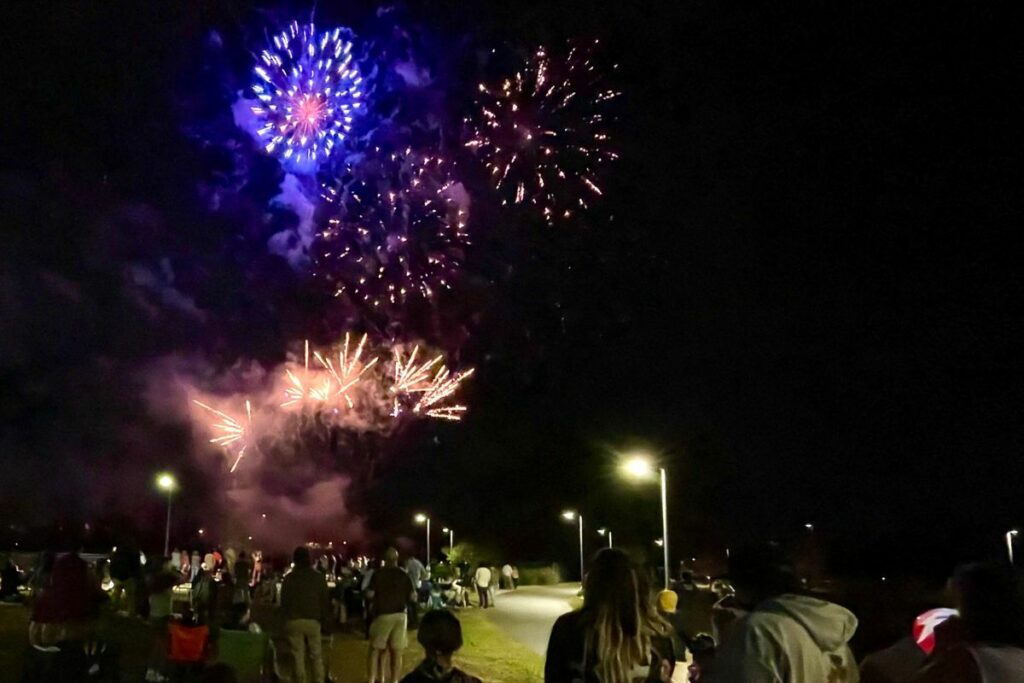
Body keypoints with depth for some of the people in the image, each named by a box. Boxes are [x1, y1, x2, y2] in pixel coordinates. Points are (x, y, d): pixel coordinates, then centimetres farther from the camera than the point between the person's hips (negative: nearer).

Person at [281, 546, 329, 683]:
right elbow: (324, 600, 4)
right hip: (312, 620, 0)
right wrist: (323, 619, 12)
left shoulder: (289, 578, 1)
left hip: (293, 621, 0)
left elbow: (283, 601, 4)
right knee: (316, 655, 8)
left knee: (298, 656, 4)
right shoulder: (319, 577, 3)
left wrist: (286, 617, 14)